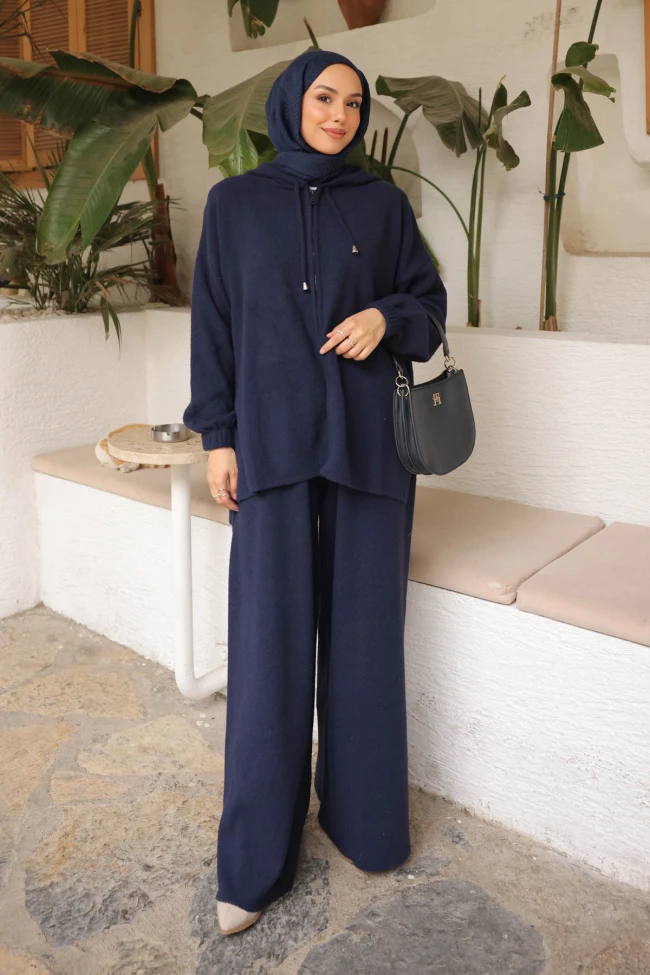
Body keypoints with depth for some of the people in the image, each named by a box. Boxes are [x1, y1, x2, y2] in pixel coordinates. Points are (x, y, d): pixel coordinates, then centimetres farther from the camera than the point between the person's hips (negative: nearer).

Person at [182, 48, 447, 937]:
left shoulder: (383, 203, 9)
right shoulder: (234, 203, 8)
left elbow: (429, 299, 12)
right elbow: (214, 322, 6)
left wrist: (387, 317, -10)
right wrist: (217, 436, -1)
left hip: (367, 435, 1)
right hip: (274, 436, -1)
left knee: (364, 624, 5)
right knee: (271, 636, -1)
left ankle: (362, 808, 27)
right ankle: (256, 859, 14)